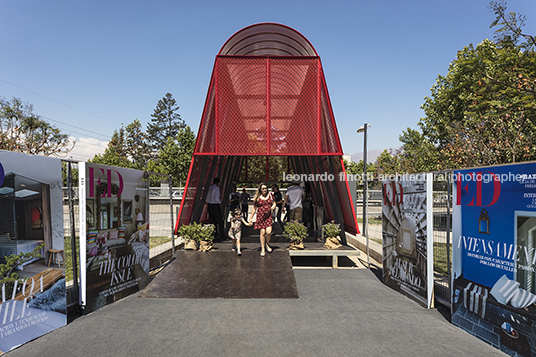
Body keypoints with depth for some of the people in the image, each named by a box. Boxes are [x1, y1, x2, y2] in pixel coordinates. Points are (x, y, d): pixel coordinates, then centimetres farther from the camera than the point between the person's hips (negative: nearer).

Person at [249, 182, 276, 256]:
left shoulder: (270, 195, 8)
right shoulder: (257, 197, 2)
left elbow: (274, 203, 22)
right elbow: (254, 208, 9)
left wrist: (273, 206, -1)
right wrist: (251, 217, 10)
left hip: (268, 216, 2)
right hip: (260, 216, -1)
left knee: (269, 232, -9)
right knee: (262, 232, -2)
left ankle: (266, 244, 21)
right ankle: (263, 248, 14)